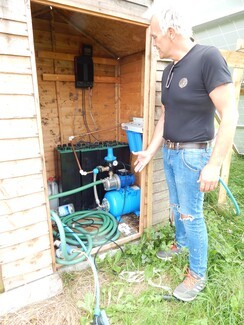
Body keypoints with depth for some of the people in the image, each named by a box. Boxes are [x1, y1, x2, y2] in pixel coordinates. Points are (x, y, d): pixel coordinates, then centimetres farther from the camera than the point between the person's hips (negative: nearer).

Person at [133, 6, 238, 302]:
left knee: (192, 214, 3)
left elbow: (229, 114, -18)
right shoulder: (168, 71, 10)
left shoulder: (208, 57, -14)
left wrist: (214, 164, -22)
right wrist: (150, 151, 15)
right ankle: (181, 244, 45)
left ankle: (198, 275, 24)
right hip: (170, 152, 8)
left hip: (192, 154, -7)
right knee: (177, 207, 21)